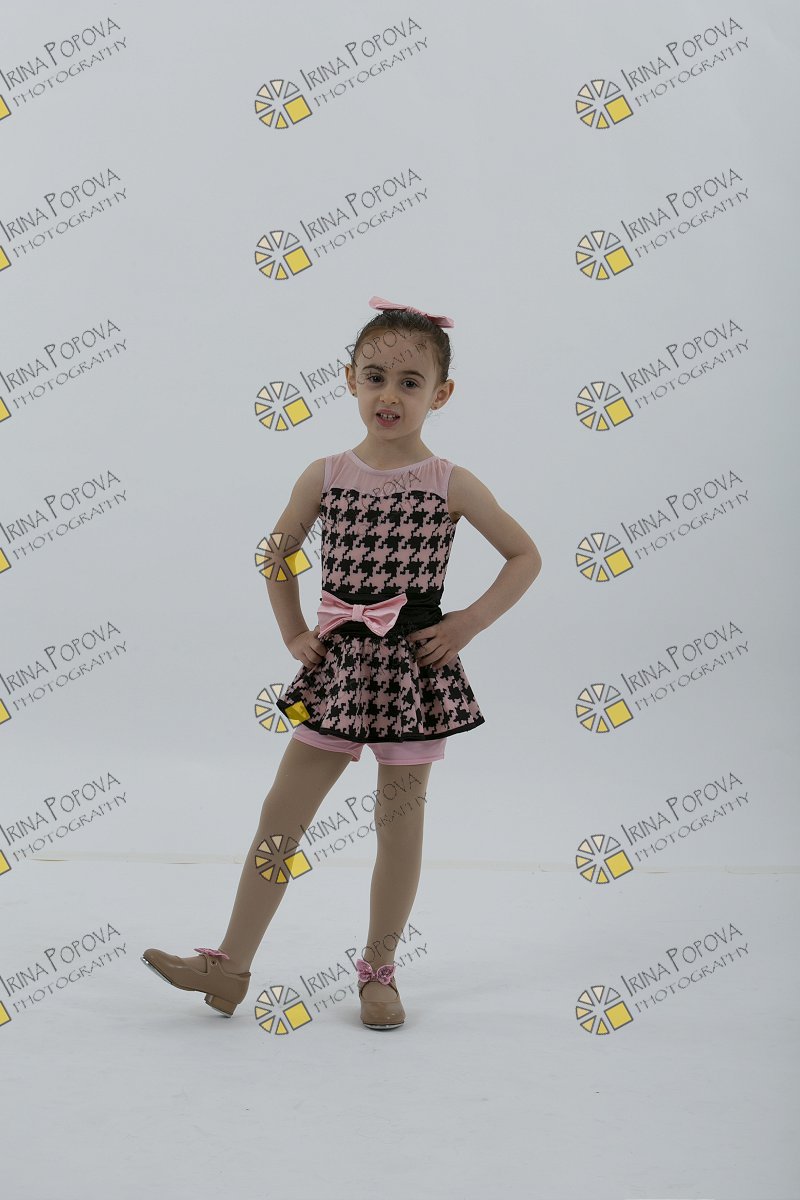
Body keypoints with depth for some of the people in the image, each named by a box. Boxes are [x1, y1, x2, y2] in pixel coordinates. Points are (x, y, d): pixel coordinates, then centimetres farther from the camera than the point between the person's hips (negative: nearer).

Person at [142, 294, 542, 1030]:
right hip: (338, 665, 2)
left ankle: (379, 970, 23)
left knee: (400, 824, 7)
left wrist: (471, 622, -6)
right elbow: (278, 553, 16)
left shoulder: (451, 484, -5)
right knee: (282, 812, 4)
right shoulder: (324, 477, 1)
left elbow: (526, 557, 2)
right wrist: (292, 633, 7)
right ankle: (231, 967, 12)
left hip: (414, 667, -2)